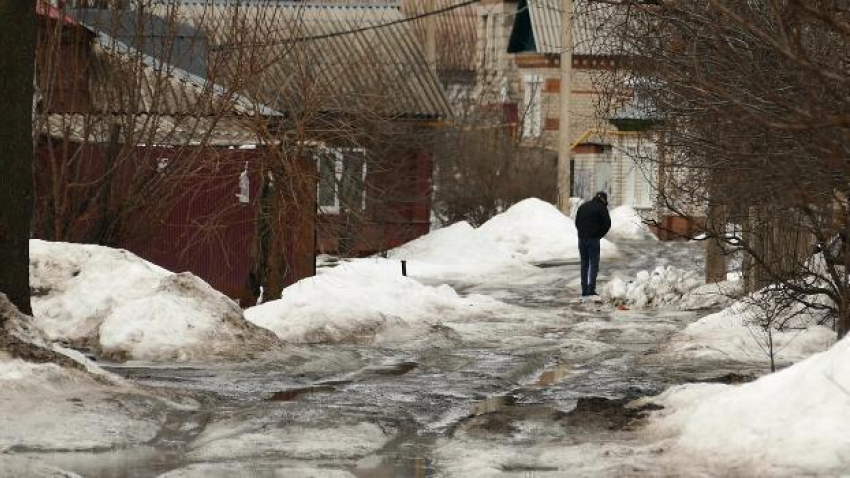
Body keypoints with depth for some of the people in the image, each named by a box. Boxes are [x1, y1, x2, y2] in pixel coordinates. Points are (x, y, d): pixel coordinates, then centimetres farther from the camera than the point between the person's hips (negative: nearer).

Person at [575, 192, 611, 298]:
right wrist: (599, 235, 5)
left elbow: (576, 222, 17)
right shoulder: (601, 208, -4)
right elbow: (607, 224, -9)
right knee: (594, 263, -2)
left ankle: (584, 290, 9)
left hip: (581, 238, 5)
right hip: (593, 239, -5)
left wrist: (583, 233, 13)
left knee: (584, 264, 11)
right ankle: (591, 289, -12)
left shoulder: (582, 207, 14)